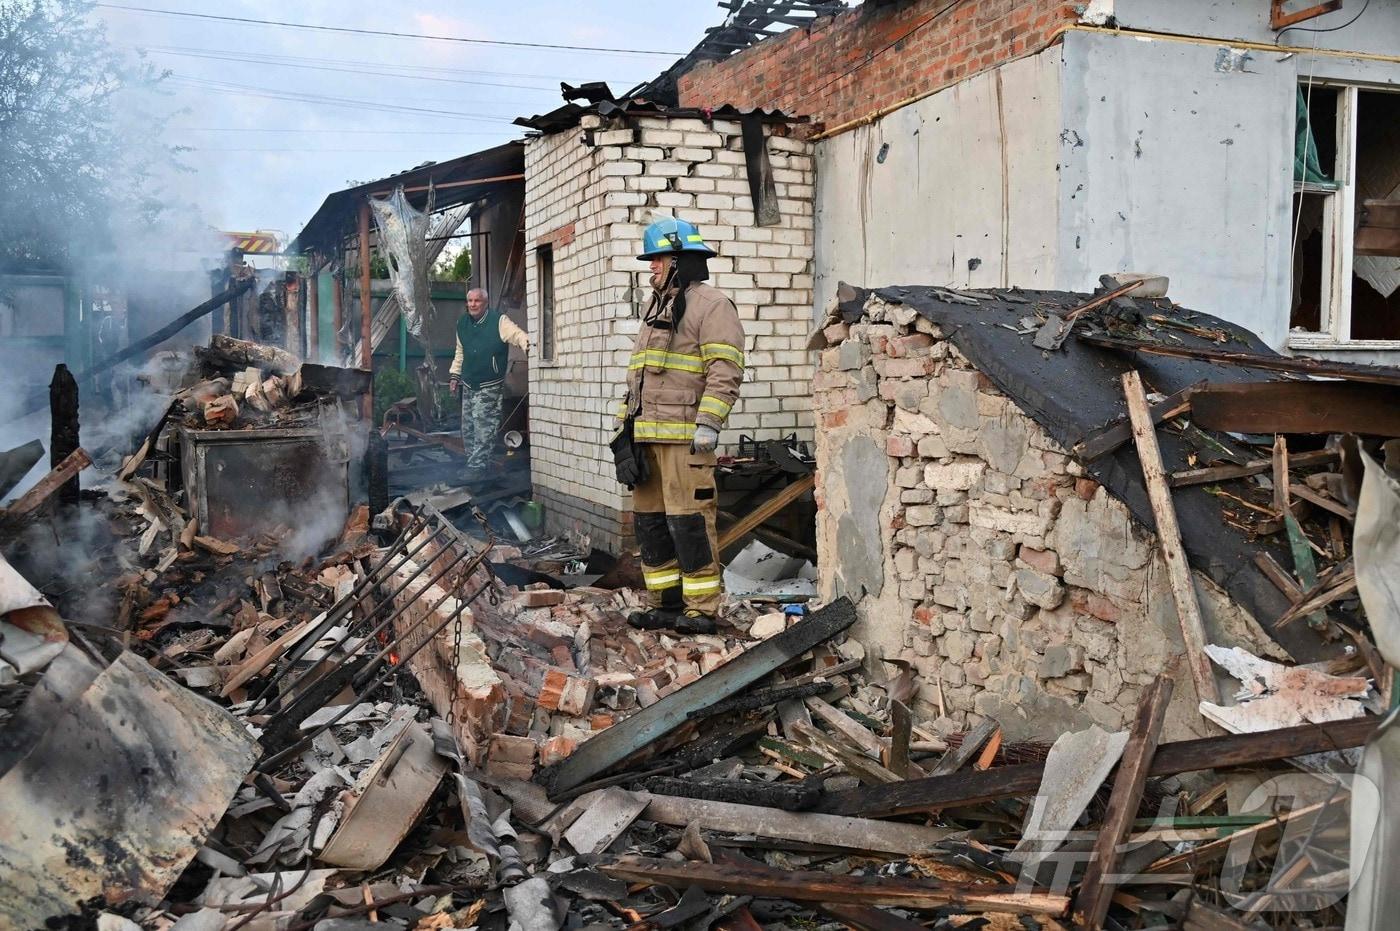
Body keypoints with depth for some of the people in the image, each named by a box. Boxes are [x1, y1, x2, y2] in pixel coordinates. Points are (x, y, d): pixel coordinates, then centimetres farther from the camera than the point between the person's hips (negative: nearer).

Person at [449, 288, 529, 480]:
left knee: (484, 428, -11)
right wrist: (455, 375, 19)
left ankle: (477, 467, -6)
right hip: (468, 386, 7)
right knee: (468, 429, 10)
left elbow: (517, 334, -20)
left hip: (489, 387, -6)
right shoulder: (462, 323, 11)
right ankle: (474, 463, 21)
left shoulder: (499, 321, -9)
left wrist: (526, 344, -42)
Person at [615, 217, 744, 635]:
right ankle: (665, 602, 19)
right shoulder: (656, 307, 24)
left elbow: (725, 371, -13)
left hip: (685, 436, -9)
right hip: (647, 435, 9)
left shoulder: (712, 305, -4)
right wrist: (626, 421, 22)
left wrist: (708, 423, -21)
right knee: (650, 519, 10)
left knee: (689, 520, -9)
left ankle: (702, 608, -1)